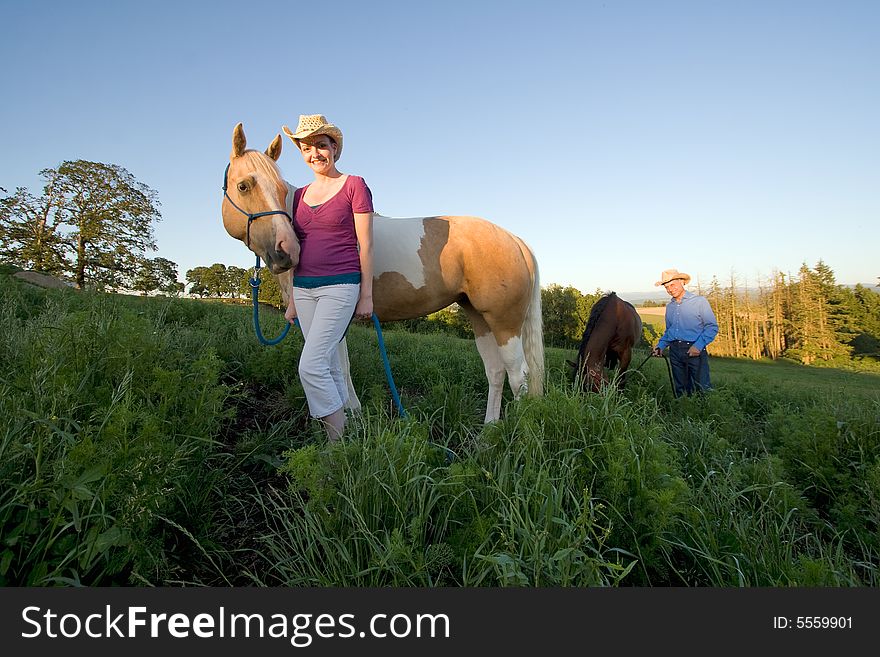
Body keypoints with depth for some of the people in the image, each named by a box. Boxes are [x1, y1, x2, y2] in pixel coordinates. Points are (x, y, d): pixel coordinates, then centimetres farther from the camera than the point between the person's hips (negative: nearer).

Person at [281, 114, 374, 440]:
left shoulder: (354, 185, -1)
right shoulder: (300, 195, 15)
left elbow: (365, 245, -5)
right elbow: (295, 249, 17)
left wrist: (366, 296, -8)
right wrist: (291, 300, 17)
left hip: (340, 286, -6)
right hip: (304, 288, 6)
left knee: (310, 365, -15)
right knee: (329, 369, 10)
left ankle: (340, 441, -2)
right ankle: (347, 429, 23)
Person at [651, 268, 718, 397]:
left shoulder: (699, 301, -2)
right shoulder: (669, 306, 16)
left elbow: (712, 327, -7)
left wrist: (698, 345, -20)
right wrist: (661, 345, 5)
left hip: (694, 350, -6)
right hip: (675, 352, 6)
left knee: (701, 389, -7)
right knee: (680, 390, 11)